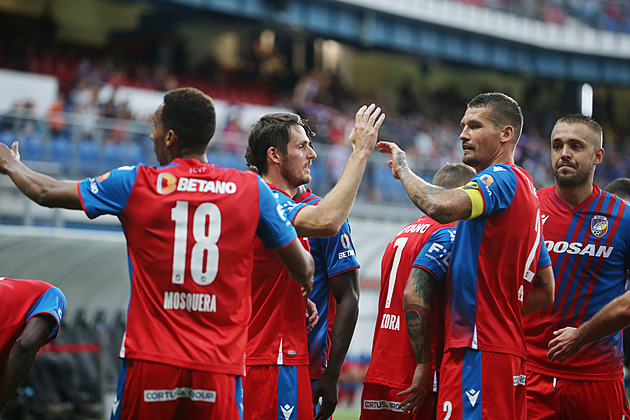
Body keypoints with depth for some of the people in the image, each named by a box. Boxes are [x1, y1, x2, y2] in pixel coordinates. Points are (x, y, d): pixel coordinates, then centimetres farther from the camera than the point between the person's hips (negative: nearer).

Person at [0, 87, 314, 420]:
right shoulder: (252, 189, 3)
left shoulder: (135, 184, 1)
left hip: (150, 360, 0)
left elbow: (46, 193, 14)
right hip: (220, 367, 1)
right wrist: (307, 293, 33)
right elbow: (303, 269, 9)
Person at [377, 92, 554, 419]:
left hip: (479, 354, -10)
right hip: (509, 351, 10)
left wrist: (402, 168, -12)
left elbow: (441, 207, -30)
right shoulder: (526, 189, 23)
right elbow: (545, 291, 26)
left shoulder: (502, 179, -9)